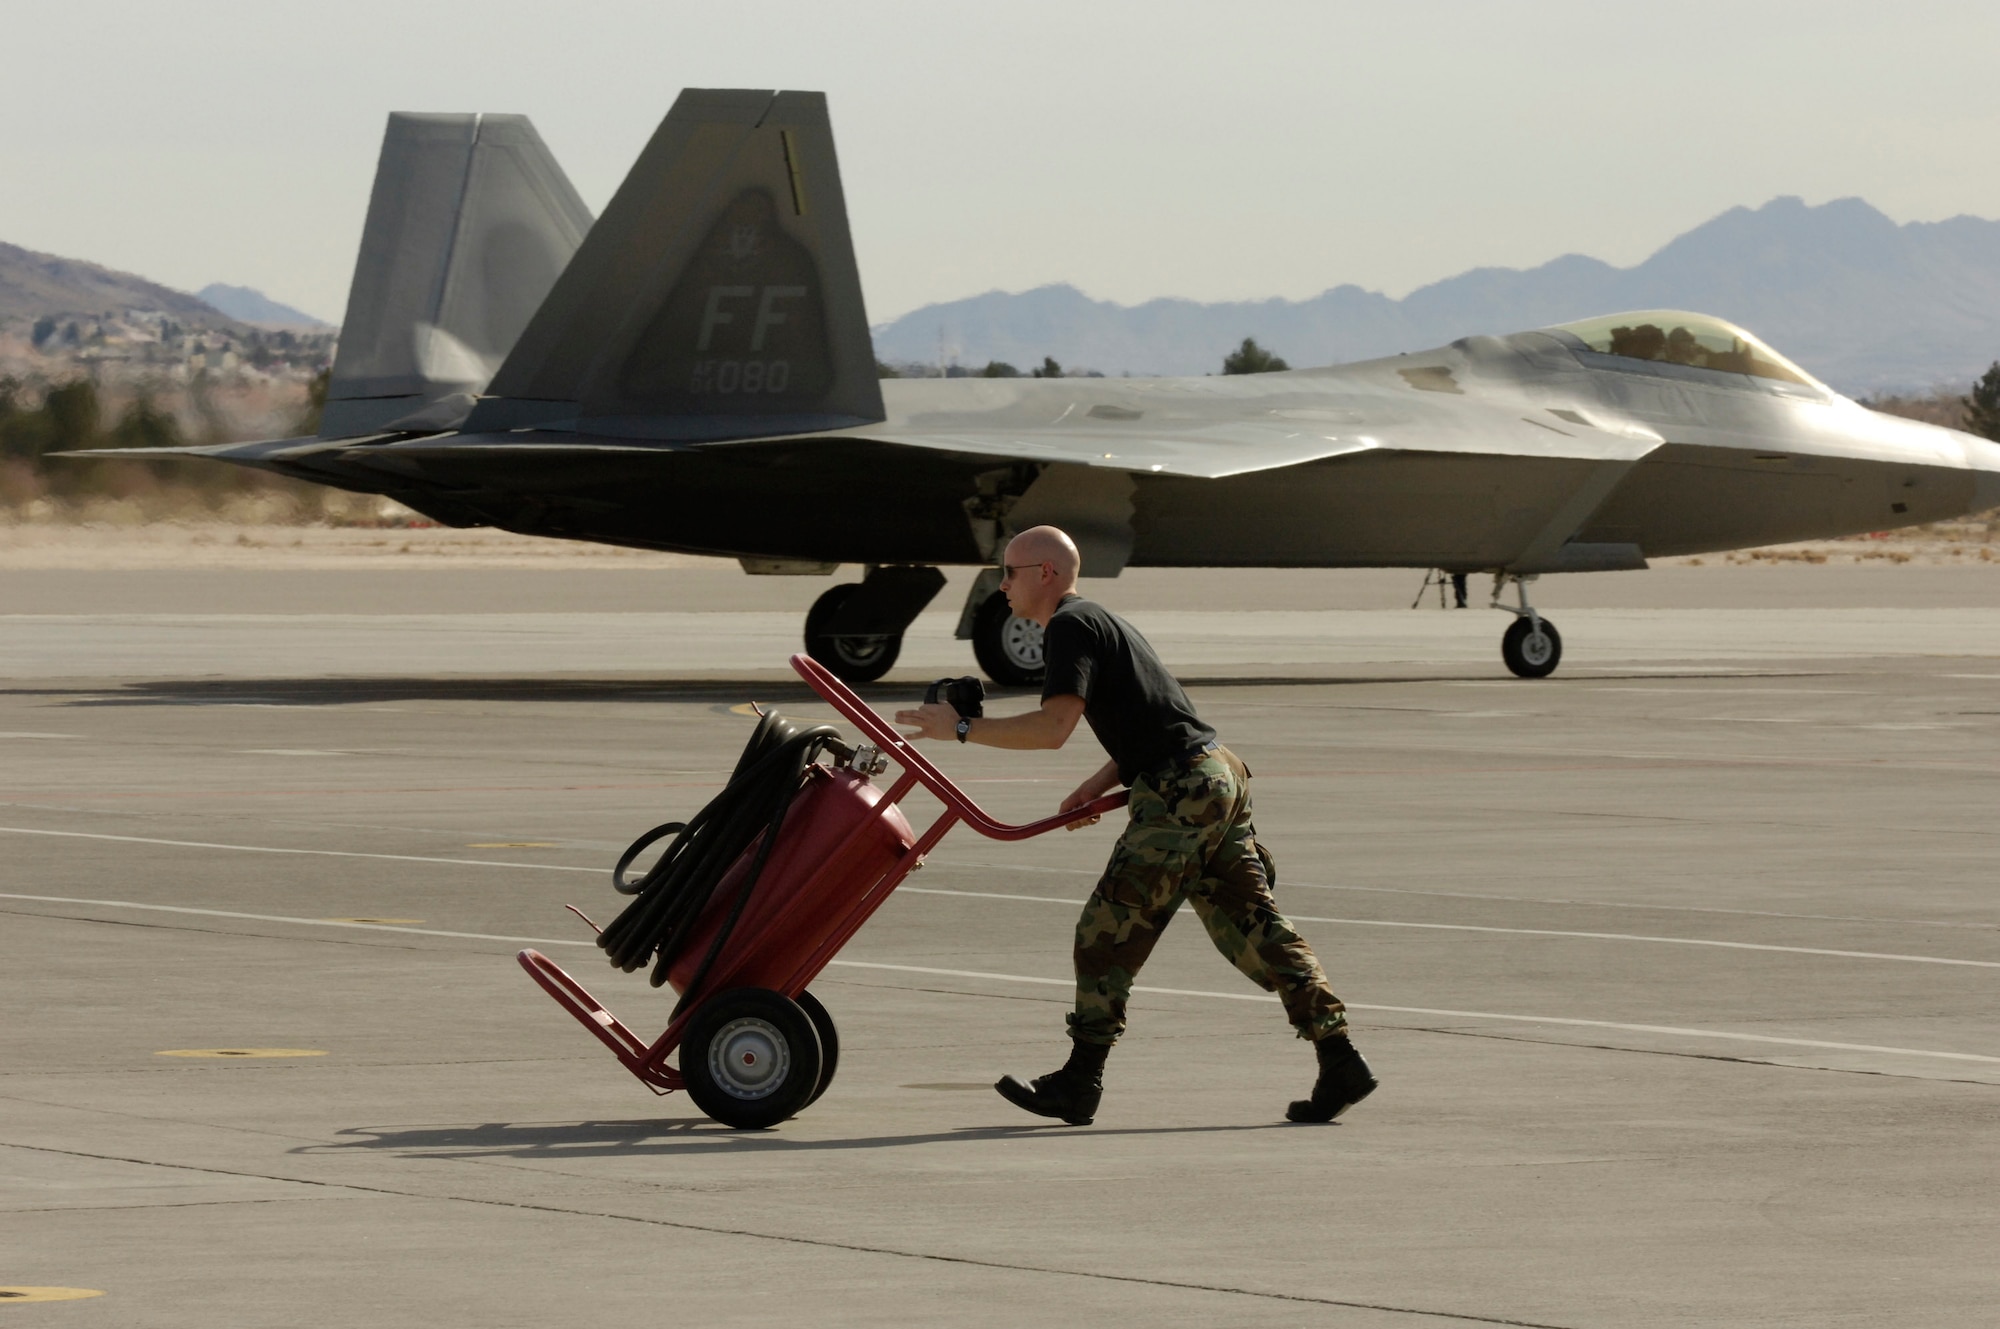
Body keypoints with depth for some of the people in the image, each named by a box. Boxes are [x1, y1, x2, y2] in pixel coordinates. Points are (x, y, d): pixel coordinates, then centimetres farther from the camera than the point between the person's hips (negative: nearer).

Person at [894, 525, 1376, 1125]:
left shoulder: (1071, 627, -7)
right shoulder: (1102, 621, 25)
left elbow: (1053, 726, -20)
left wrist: (963, 728, -14)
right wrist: (1097, 787, 17)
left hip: (1179, 793, -10)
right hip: (1219, 777, 10)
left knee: (1107, 934, -4)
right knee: (1253, 928, 8)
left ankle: (1079, 1082, -1)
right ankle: (1340, 1062, 4)